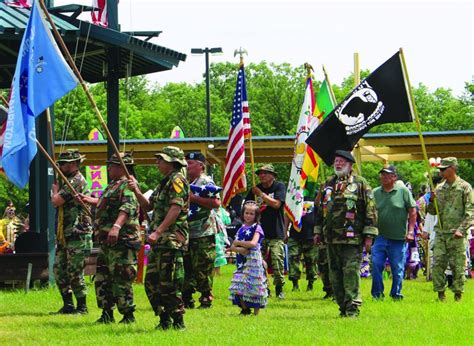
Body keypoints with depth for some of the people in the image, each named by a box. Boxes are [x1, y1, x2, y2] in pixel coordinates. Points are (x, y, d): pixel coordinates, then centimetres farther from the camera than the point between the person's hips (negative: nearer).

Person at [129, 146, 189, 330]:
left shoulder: (177, 180, -10)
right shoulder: (165, 182, 21)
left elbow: (175, 209, -20)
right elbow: (148, 206, 25)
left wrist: (158, 232, -24)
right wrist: (137, 191, 8)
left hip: (172, 239, -10)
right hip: (160, 240, 10)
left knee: (168, 284, -10)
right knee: (151, 282, 11)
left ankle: (178, 322, -5)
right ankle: (164, 320, 16)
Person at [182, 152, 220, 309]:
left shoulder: (205, 182, -7)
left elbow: (216, 202, -21)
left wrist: (193, 198, -21)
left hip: (203, 234, -9)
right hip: (187, 233, 9)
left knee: (203, 270, -5)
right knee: (186, 267, 9)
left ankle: (206, 300, 1)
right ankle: (187, 300, 15)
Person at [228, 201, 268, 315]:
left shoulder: (257, 228, -2)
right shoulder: (241, 228, 15)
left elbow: (253, 243, -17)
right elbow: (233, 246, 10)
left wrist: (238, 243, -8)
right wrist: (239, 249, -13)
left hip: (253, 260, -6)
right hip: (242, 261, 6)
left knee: (254, 287, -5)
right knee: (239, 288, 1)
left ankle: (256, 313, 2)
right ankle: (245, 309, 19)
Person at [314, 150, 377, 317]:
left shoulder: (360, 183, 0)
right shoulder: (328, 184, 17)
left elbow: (370, 210, -4)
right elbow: (320, 210, 25)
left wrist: (369, 235, -9)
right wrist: (318, 231, 20)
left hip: (352, 239, -6)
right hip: (331, 238, 6)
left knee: (351, 272, -12)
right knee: (335, 273, 8)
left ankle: (352, 307, -13)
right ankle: (343, 306, 15)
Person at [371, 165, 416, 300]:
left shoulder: (403, 191, 0)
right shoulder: (375, 192, 8)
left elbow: (412, 211, 1)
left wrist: (411, 231, -5)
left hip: (398, 238, -2)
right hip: (380, 237, 2)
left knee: (397, 268, 4)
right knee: (376, 265, -4)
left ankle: (396, 294, 16)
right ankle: (377, 294, 7)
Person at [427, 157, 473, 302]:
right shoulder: (439, 188, 14)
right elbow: (432, 211, 19)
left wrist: (461, 230, -17)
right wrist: (432, 201, -2)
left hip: (457, 235, -5)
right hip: (440, 233, 5)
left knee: (458, 266, -2)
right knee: (437, 265, -1)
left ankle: (458, 295, 5)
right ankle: (441, 294, 7)